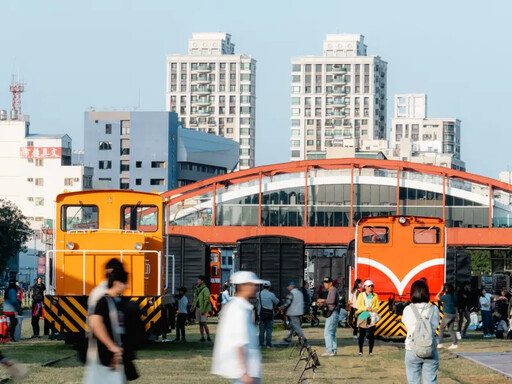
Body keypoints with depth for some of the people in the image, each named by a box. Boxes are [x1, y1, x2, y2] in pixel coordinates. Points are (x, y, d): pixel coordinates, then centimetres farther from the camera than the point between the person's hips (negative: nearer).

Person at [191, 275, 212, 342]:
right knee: (200, 324, 6)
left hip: (203, 309, -8)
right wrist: (193, 307, 12)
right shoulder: (197, 289, 16)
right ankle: (202, 338, 8)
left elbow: (207, 299, -17)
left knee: (204, 323, -10)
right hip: (197, 308, 8)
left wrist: (204, 309, -21)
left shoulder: (205, 289, -10)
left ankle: (208, 337, -4)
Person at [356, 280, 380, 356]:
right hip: (362, 316, 0)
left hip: (372, 317, 0)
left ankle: (371, 351, 5)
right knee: (362, 334, 2)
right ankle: (360, 351, 10)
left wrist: (372, 309, -15)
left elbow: (377, 306, 5)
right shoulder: (361, 295, 5)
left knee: (371, 334, -2)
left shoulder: (375, 296, 8)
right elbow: (358, 306, -1)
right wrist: (366, 308, -16)